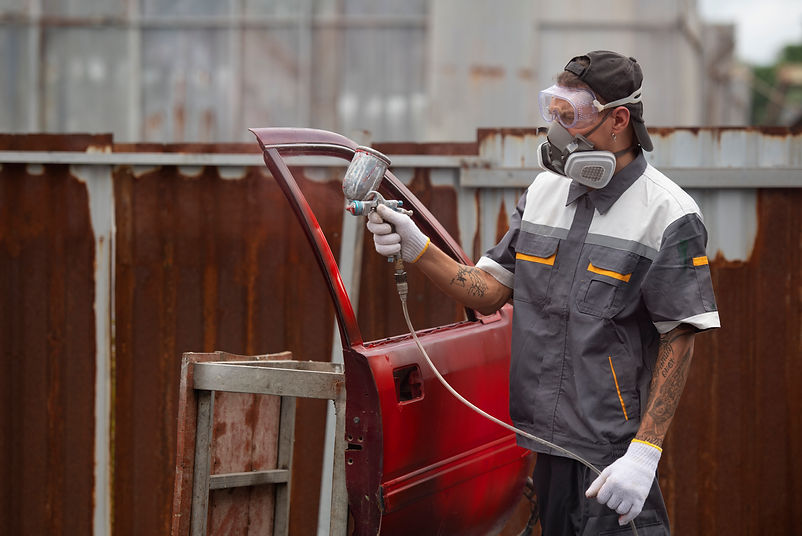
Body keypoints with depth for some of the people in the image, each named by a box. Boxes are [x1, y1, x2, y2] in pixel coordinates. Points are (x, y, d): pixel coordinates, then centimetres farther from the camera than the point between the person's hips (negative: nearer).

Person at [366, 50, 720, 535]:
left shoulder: (668, 215, -9)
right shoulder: (544, 191, 10)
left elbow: (678, 341, -11)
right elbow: (490, 291, 10)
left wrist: (643, 454, -17)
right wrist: (418, 249, -6)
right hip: (543, 441, 5)